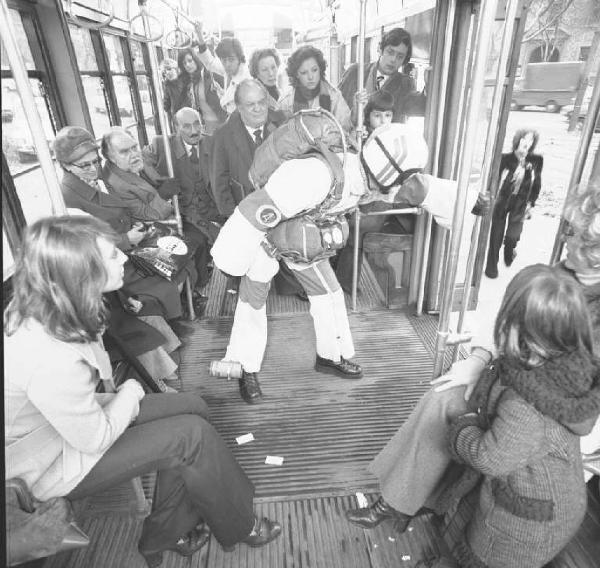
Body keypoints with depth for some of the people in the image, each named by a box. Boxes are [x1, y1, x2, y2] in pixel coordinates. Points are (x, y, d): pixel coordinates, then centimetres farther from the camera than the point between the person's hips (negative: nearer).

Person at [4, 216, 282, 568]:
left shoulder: (41, 310, -12)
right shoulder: (52, 360, -39)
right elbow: (96, 439, -23)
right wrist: (130, 394, -8)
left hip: (71, 418, 8)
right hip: (51, 466, -8)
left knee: (193, 408, -1)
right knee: (193, 436, -16)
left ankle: (164, 535, 16)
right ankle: (238, 527, 12)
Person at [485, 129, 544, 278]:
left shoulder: (536, 161, -2)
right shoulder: (505, 158, -9)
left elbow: (537, 184, 7)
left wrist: (531, 202, 3)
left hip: (520, 205, 1)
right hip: (501, 202, -1)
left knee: (512, 236, -8)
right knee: (496, 237, 4)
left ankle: (509, 252, 29)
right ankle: (492, 266, 21)